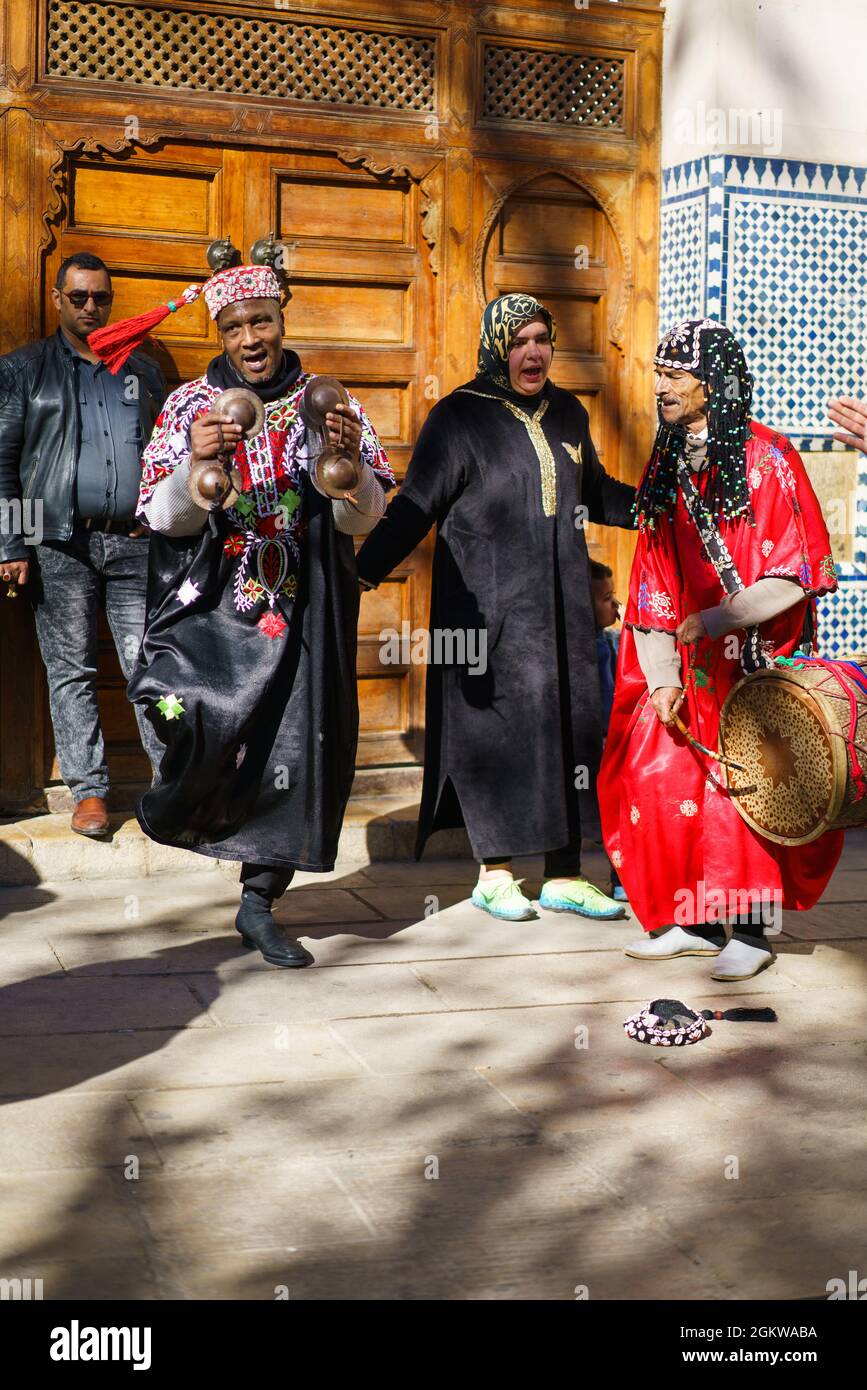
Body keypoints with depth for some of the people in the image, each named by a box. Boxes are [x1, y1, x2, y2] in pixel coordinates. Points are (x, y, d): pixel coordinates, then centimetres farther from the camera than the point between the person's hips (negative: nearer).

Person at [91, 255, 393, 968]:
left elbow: (363, 517, 0)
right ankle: (178, 800, 10)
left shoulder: (326, 405, 6)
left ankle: (259, 903, 18)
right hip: (210, 608, -2)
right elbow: (165, 519, -4)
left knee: (294, 753, 0)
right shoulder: (189, 406, 4)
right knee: (200, 715, -26)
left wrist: (351, 460, -20)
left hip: (301, 615, 2)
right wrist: (196, 462, -23)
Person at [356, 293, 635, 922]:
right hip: (488, 604, -5)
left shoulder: (569, 414, 13)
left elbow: (595, 492, 26)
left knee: (568, 728, 4)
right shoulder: (460, 417, -4)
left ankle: (564, 874, 12)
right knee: (496, 726, -4)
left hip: (562, 604, 5)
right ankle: (494, 873, 9)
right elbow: (415, 507, -9)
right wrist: (363, 571, -20)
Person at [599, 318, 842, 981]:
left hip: (756, 661, -5)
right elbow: (654, 579, 8)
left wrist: (710, 622, -14)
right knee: (656, 775, 0)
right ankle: (692, 919, 13)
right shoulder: (665, 466, 9)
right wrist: (662, 675, 0)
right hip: (690, 667, 6)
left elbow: (796, 576, -13)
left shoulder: (766, 459, -9)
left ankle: (750, 928, 7)